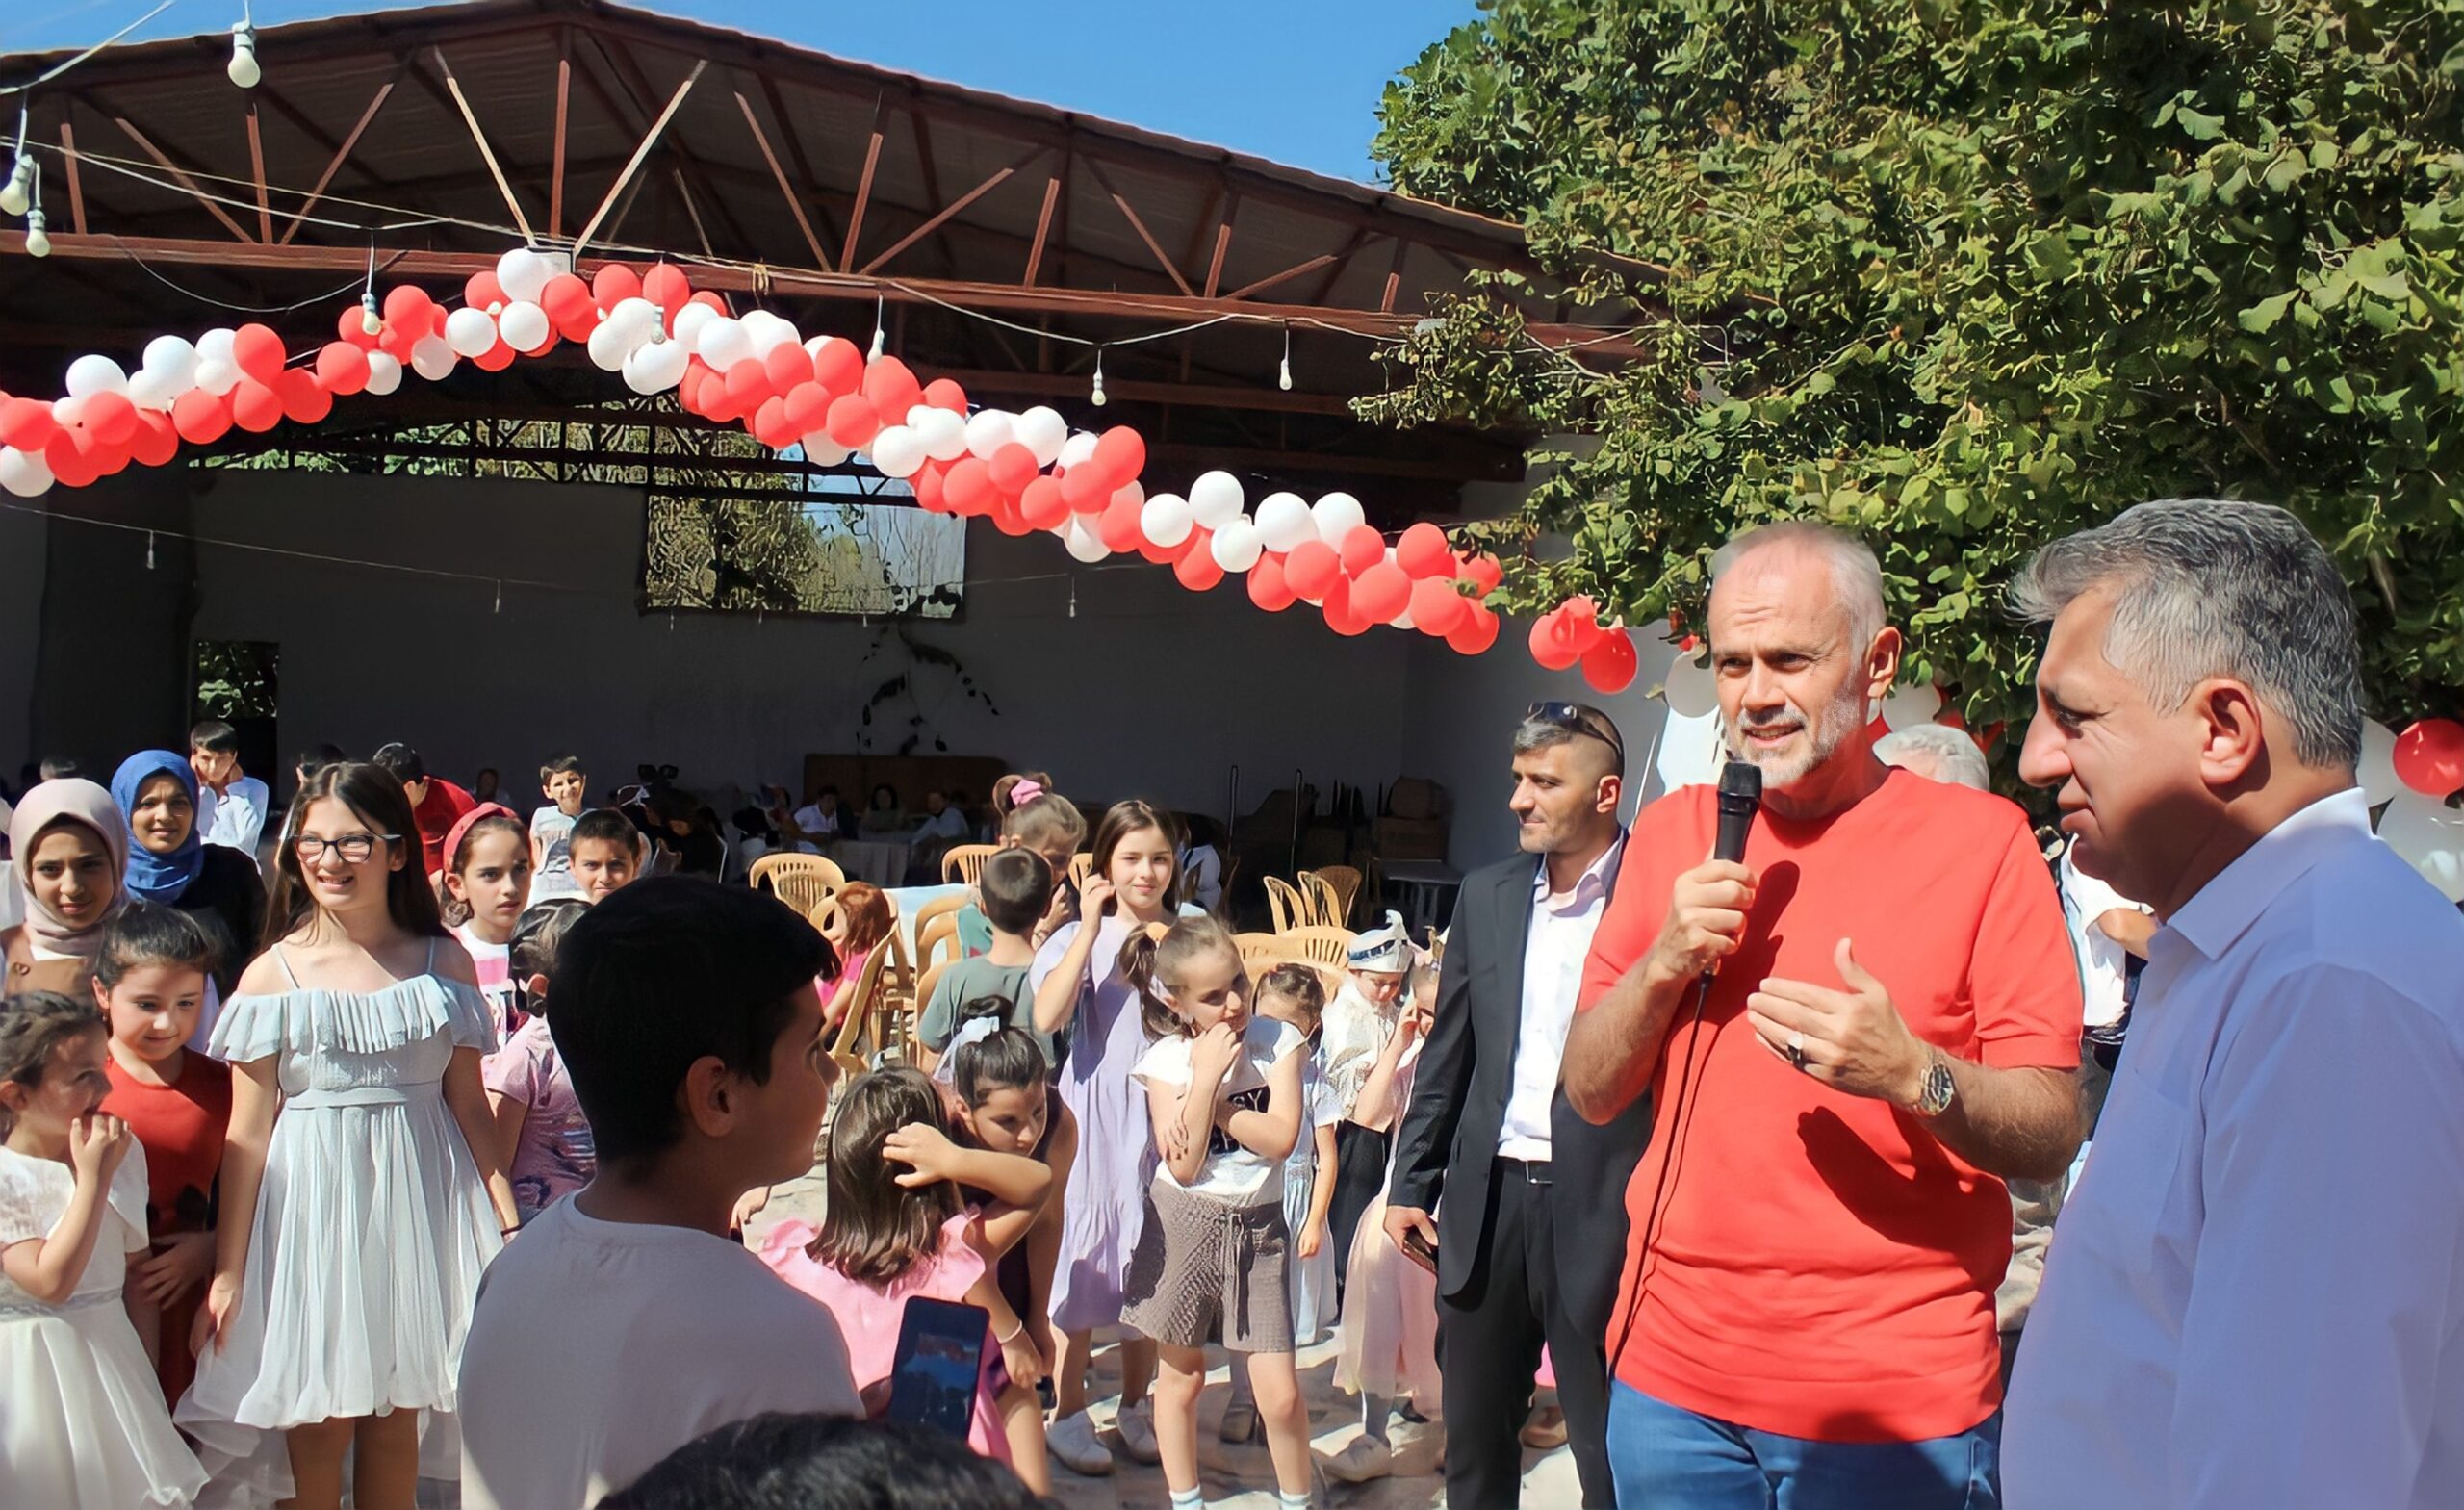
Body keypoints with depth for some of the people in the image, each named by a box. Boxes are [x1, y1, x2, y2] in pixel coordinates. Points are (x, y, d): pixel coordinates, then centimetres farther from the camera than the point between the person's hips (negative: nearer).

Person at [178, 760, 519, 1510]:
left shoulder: (443, 961, 2)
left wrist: (507, 1216, -1)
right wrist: (226, 1272, -2)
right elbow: (247, 1131, -2)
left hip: (420, 1203, 1)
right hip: (314, 1202, -1)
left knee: (395, 1419, 10)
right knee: (319, 1424, 4)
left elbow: (468, 1101, 6)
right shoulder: (273, 975, -3)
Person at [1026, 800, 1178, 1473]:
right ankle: (1068, 1412, 17)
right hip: (1094, 1118, -2)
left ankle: (1134, 1404, 27)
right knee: (1083, 1256, 3)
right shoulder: (1081, 937, -5)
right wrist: (1089, 930, -22)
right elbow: (1046, 1017, -22)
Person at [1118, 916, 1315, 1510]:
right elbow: (1184, 1166, -16)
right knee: (1182, 1375, 12)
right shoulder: (1165, 1061, -9)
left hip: (1258, 1226, 0)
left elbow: (1281, 1138, -17)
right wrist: (1206, 1078, -21)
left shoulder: (1278, 1041, -6)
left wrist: (1209, 1102, -18)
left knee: (1279, 1394, -2)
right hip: (1185, 1223, 0)